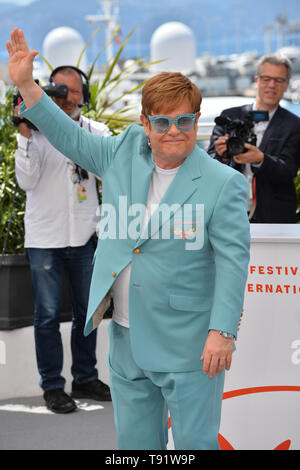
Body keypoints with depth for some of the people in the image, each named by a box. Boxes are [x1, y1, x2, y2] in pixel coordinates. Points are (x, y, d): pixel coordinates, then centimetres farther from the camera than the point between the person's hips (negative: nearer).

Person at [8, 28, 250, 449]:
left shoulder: (223, 183, -12)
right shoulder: (126, 152, 5)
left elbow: (233, 260, -14)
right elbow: (72, 138, 17)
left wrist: (222, 332, -20)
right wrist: (26, 84, 11)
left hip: (187, 345, -6)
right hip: (127, 338, 6)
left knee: (195, 442, 1)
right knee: (134, 442, 15)